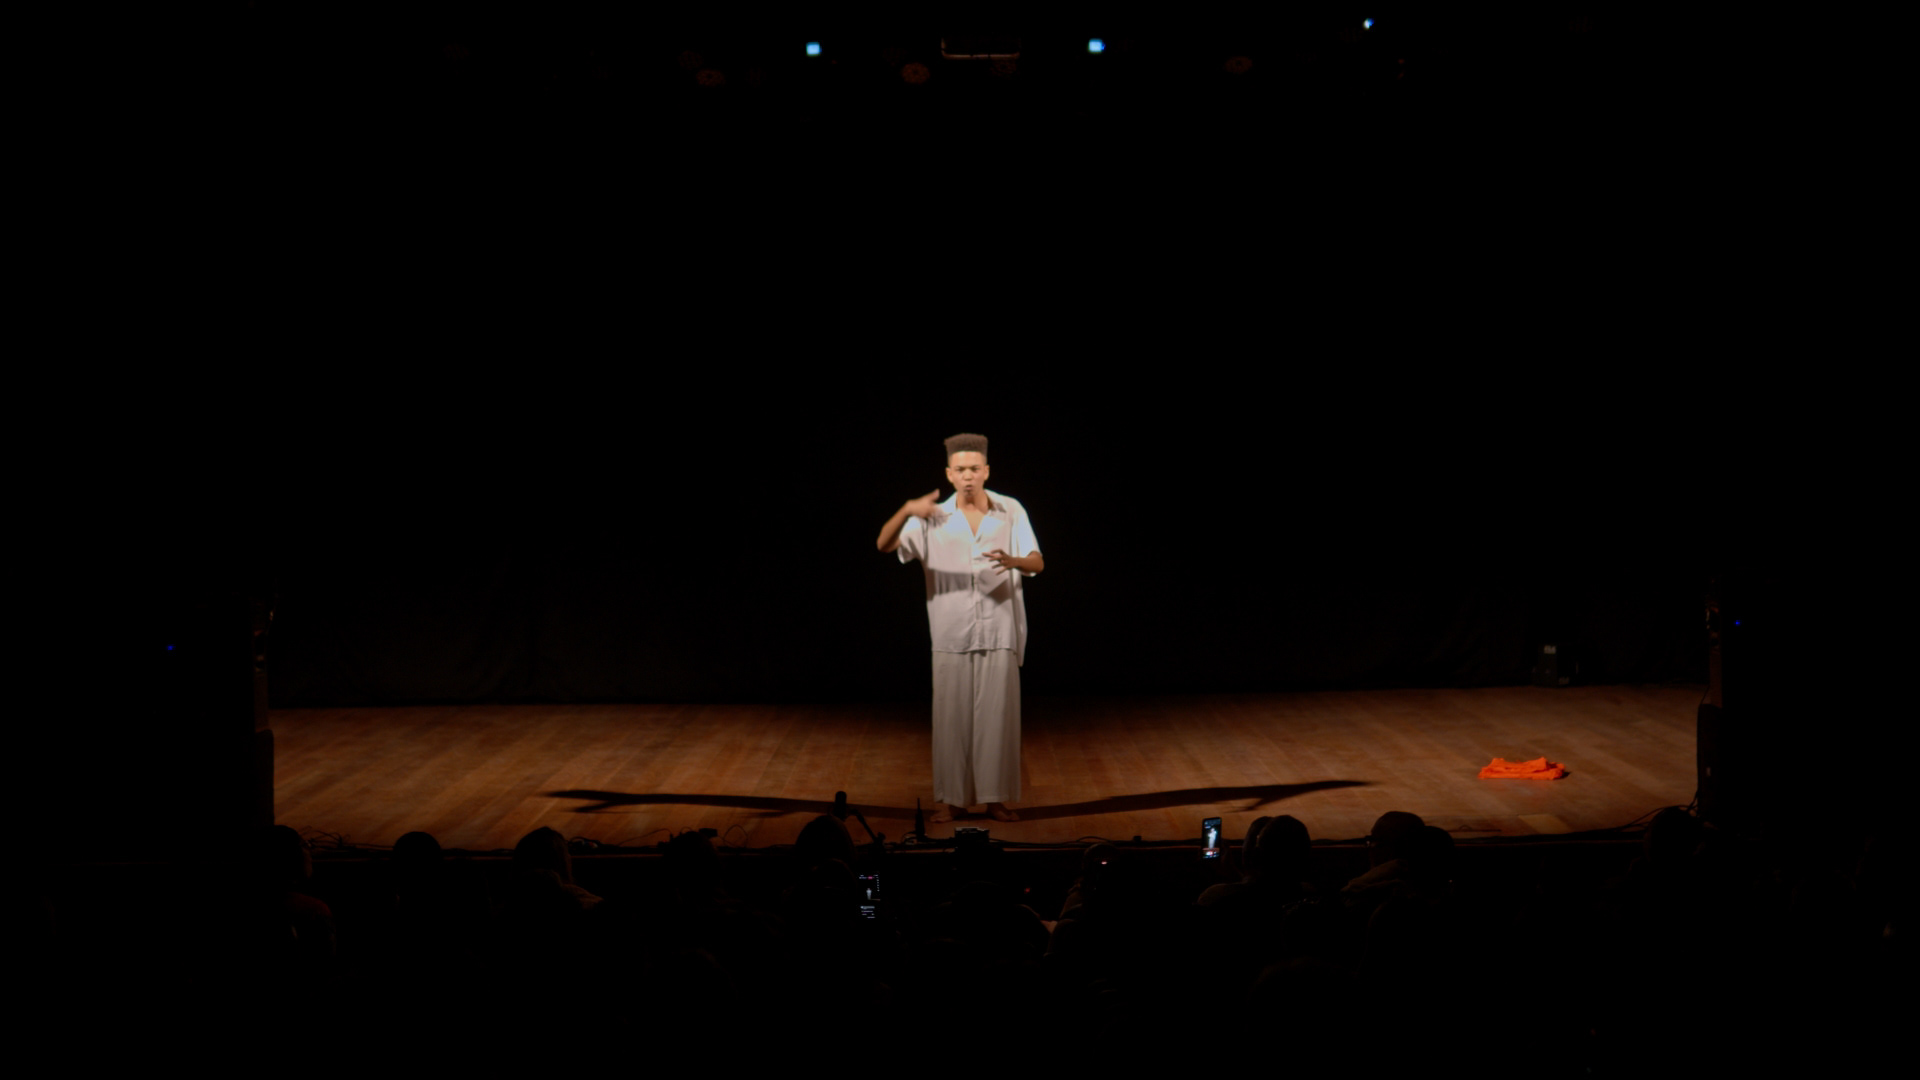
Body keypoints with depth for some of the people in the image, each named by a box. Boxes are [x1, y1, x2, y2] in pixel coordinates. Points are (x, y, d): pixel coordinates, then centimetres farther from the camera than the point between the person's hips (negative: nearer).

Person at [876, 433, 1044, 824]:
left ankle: (996, 798, 11)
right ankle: (952, 798, 12)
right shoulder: (934, 517, 0)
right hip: (951, 636, 0)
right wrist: (906, 511, -29)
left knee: (997, 715, 1)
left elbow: (1037, 563, -3)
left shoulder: (1011, 511, 1)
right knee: (951, 715, 3)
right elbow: (885, 545, -10)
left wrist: (1014, 562, -27)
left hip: (999, 633, 0)